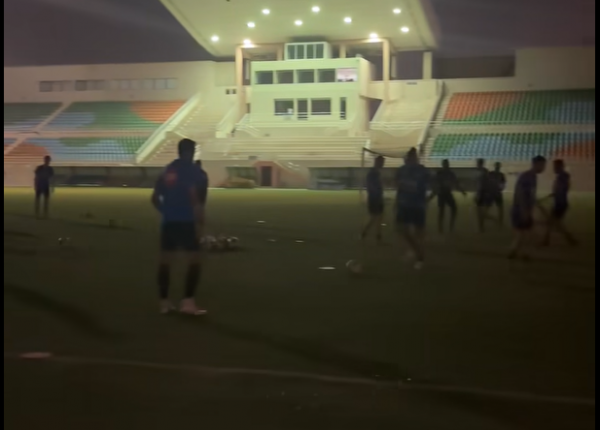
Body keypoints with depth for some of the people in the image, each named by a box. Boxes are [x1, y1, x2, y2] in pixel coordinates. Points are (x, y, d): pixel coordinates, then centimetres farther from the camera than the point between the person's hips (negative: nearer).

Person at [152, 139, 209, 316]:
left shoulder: (168, 170, 13)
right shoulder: (194, 171, -8)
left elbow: (155, 198, 15)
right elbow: (195, 200, -18)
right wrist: (199, 224, -14)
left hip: (169, 222, 7)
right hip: (186, 222, -7)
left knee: (165, 261, 10)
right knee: (195, 261, 0)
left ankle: (164, 302, 15)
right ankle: (188, 301, -5)